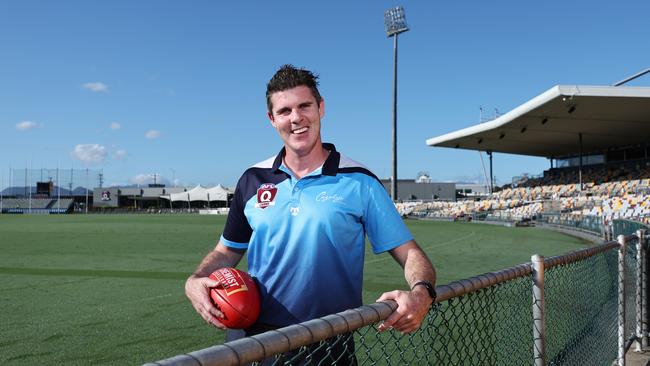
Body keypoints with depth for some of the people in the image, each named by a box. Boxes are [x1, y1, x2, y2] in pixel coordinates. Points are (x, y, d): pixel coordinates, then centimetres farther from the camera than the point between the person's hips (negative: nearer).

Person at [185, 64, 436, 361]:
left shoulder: (359, 181, -6)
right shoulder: (253, 180, 3)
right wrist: (195, 281, -6)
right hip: (256, 339, 3)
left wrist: (421, 292, -25)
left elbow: (409, 253, -5)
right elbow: (228, 250, 13)